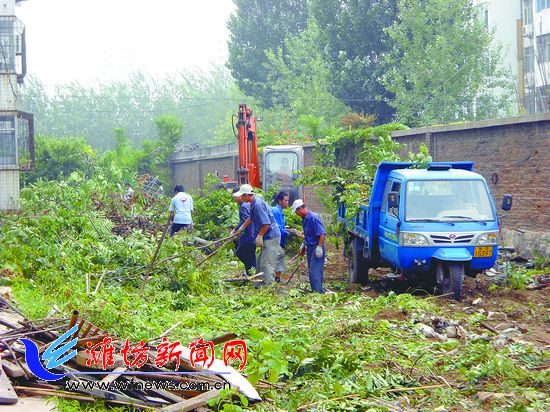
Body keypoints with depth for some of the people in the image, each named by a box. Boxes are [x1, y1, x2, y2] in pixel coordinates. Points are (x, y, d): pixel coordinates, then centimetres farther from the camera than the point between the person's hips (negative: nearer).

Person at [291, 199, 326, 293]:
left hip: (316, 248, -10)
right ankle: (314, 290, 19)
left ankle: (318, 291, -12)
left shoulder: (313, 217, -18)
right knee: (311, 271, 12)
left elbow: (322, 233, -22)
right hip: (310, 247, 10)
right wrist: (303, 245, 27)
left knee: (315, 271, -12)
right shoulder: (305, 219, 12)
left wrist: (319, 247, -23)